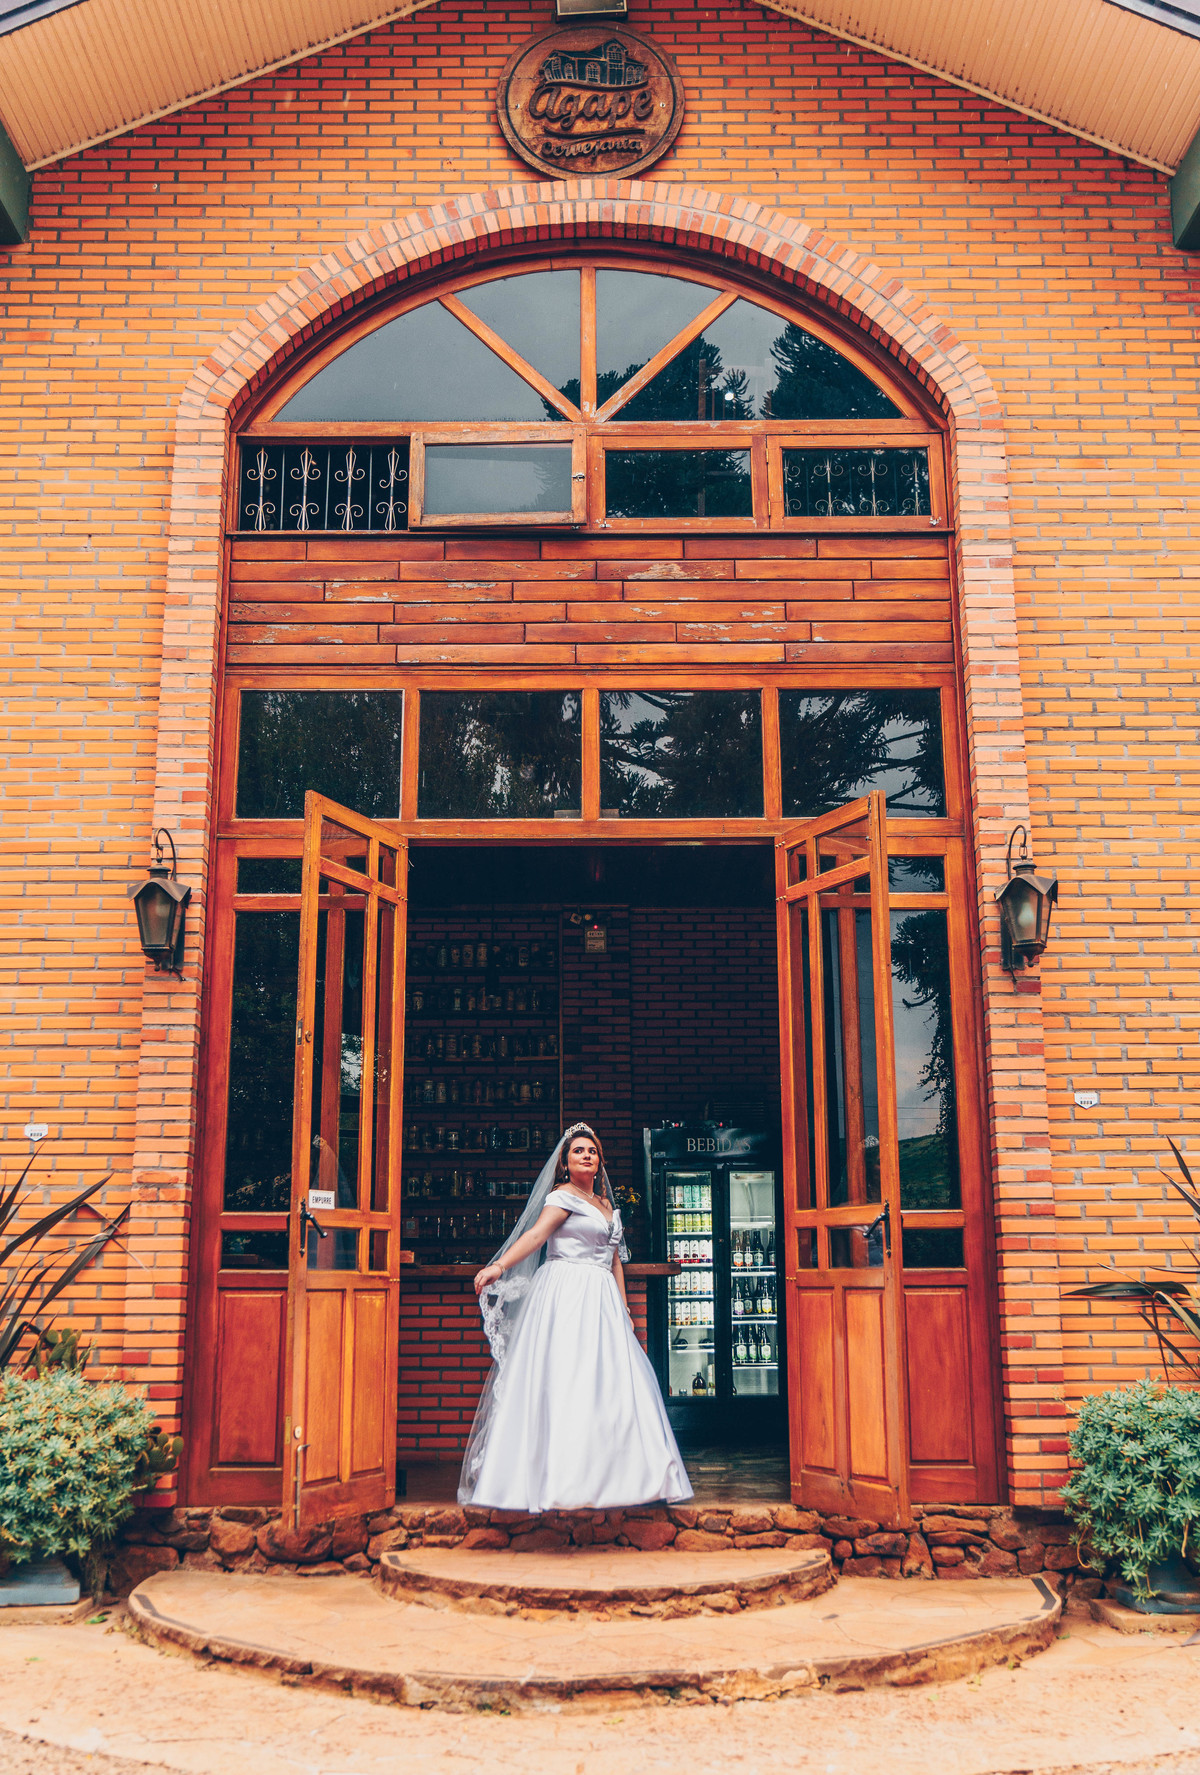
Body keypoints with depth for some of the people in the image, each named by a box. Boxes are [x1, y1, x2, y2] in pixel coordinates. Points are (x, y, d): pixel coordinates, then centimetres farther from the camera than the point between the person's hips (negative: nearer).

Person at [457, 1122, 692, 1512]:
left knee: (609, 1383, 4)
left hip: (601, 1301, 8)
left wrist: (623, 1311, 22)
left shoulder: (607, 1205, 20)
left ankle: (605, 1477, 10)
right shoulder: (563, 1197, -3)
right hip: (566, 1294, -8)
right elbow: (535, 1233, -19)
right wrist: (499, 1266, -35)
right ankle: (562, 1480, -10)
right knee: (564, 1380, -11)